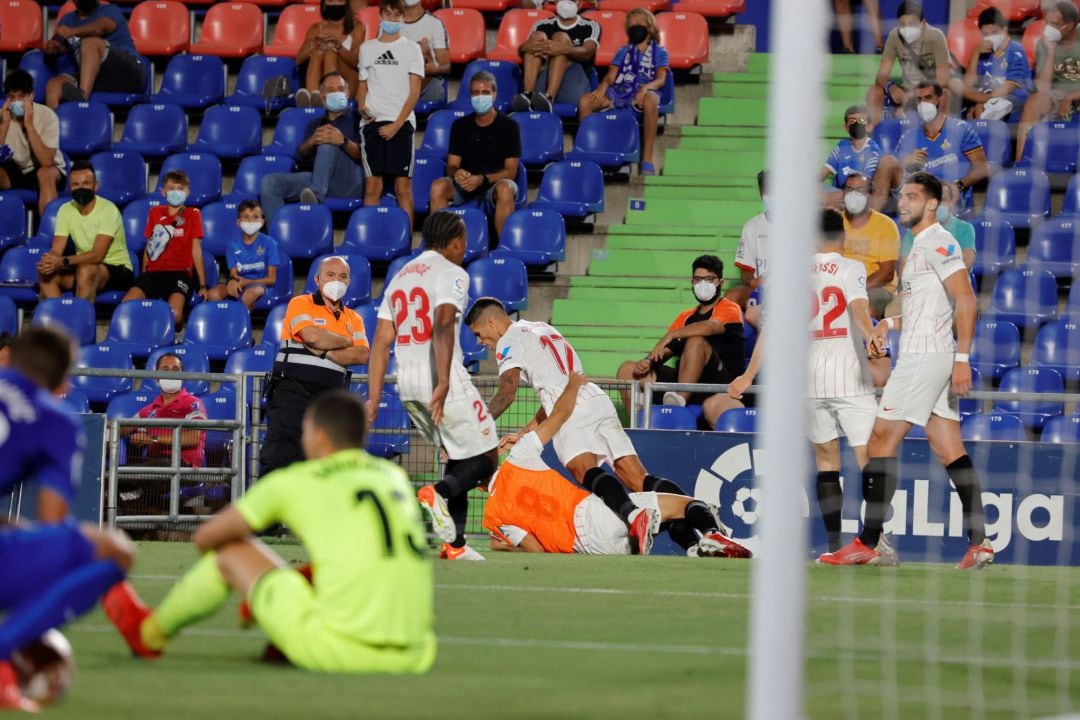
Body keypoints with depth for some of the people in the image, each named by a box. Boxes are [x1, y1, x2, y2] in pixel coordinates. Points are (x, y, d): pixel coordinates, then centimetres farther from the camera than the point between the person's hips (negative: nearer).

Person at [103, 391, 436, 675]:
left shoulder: (293, 483, 5)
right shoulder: (395, 477, 17)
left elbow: (205, 537, 16)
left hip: (340, 649, -4)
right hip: (414, 657, 4)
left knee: (233, 550, 16)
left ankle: (150, 634, 39)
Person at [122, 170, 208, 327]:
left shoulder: (192, 214, 9)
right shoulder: (155, 213, 17)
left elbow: (196, 249, 5)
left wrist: (203, 285, 2)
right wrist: (143, 274, 11)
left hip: (179, 273, -3)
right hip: (153, 272, 3)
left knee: (174, 313, -32)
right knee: (127, 305, -26)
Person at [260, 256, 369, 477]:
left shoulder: (353, 319, 15)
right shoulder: (301, 305, 1)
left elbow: (361, 355, -1)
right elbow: (313, 336, -17)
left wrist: (324, 352, -12)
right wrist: (346, 341, -1)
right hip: (292, 392, -5)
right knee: (280, 453, -12)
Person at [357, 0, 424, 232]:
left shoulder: (411, 48, 5)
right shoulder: (367, 48, 13)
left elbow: (414, 92, 0)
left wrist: (396, 124, -9)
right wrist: (362, 108, -2)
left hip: (401, 123, -2)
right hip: (372, 122, 2)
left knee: (403, 186, -4)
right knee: (372, 186, -1)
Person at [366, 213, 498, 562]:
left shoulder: (400, 276, 18)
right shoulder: (451, 273, -4)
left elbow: (381, 341, 13)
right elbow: (443, 326, -21)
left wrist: (373, 398, 11)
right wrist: (443, 384, -29)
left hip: (407, 386, 7)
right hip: (443, 380, -7)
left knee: (458, 457, 18)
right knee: (486, 457, 0)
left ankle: (455, 543, 11)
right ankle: (439, 493, -27)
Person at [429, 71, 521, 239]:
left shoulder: (508, 126, -3)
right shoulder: (460, 126, 7)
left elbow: (510, 171, -7)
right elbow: (451, 165, 5)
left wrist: (482, 179, -24)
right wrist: (456, 173, -22)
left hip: (495, 183, -3)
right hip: (465, 185, 3)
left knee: (505, 189, -38)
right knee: (438, 186, -28)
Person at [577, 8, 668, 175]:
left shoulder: (659, 52, 18)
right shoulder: (623, 52, 26)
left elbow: (661, 80, 2)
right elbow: (610, 76, 14)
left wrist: (645, 87, -20)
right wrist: (603, 87, -10)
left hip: (642, 92, -3)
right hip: (618, 91, 3)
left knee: (650, 101, -42)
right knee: (585, 101, -23)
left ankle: (647, 159, -41)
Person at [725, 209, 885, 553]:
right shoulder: (851, 268, 0)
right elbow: (858, 308, -20)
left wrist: (748, 376, 12)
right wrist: (871, 338, -38)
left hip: (810, 379, 3)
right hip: (849, 376, -3)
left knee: (826, 457, 13)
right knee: (868, 457, -5)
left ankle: (834, 543, 8)